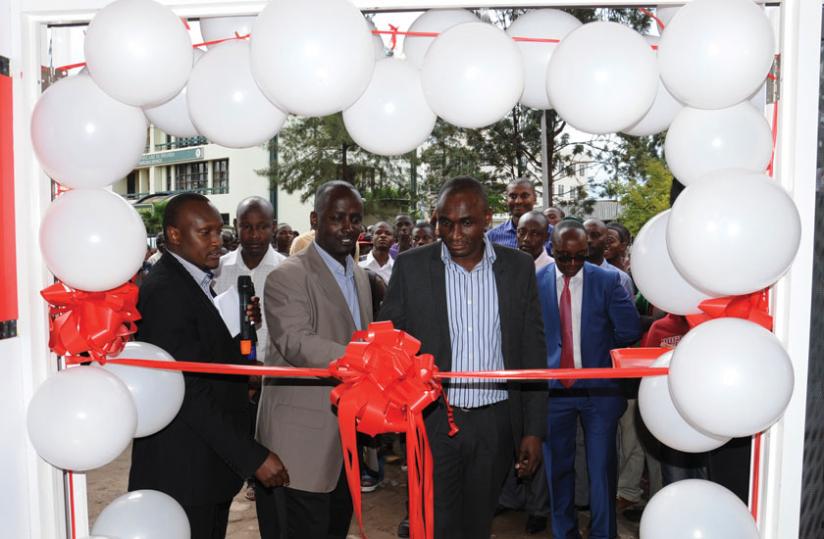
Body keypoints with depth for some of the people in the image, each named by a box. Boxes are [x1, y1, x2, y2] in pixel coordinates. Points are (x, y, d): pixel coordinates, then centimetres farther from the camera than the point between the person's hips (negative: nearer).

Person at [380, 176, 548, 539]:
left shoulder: (519, 268, -1)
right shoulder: (411, 266, -4)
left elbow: (532, 354, 3)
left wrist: (534, 429, 1)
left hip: (495, 423, 2)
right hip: (433, 420, -1)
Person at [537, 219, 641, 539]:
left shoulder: (607, 281, -5)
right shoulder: (535, 282, -3)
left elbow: (630, 331, -7)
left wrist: (599, 347, 3)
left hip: (600, 389, -1)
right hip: (554, 389, 1)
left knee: (602, 467, 9)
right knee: (558, 467, 14)